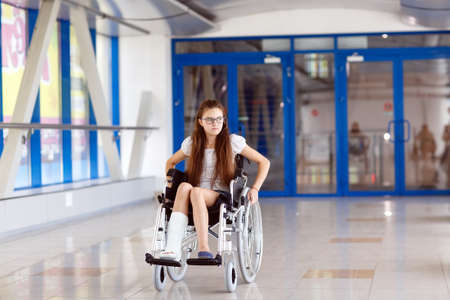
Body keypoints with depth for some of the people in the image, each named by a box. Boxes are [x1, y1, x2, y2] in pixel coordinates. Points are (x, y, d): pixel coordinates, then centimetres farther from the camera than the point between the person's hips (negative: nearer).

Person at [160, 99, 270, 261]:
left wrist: (255, 189, -3)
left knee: (196, 192, -36)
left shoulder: (232, 141, 3)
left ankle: (203, 247, -44)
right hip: (198, 197, 2)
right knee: (184, 187, -34)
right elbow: (170, 163, 27)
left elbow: (264, 162, 8)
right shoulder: (192, 143, 10)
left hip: (222, 195, -2)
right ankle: (173, 248, -47)